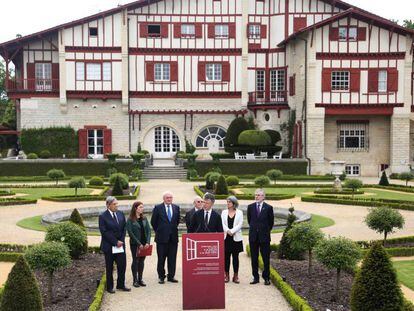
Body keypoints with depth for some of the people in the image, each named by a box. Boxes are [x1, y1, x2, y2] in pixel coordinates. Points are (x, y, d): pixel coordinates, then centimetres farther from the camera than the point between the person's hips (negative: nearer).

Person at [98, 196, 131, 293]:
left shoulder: (120, 214, 6)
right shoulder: (103, 216, -10)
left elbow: (124, 229, 9)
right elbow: (104, 232, -14)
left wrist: (121, 241, -4)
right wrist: (115, 242, -15)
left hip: (120, 245, 4)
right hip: (109, 246, -4)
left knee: (122, 265, 5)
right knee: (109, 268, 7)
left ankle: (121, 285, 20)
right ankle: (109, 287, 20)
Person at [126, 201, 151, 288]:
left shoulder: (144, 219, 7)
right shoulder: (130, 220, -8)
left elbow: (148, 230, 4)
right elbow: (130, 233, -12)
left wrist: (148, 242, -9)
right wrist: (139, 244, -15)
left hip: (144, 244, 4)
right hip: (135, 244, -4)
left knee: (142, 261, 9)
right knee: (135, 261, 3)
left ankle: (140, 279, 18)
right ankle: (135, 280, 11)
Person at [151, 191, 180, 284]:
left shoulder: (176, 208, 7)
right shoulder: (158, 208, -2)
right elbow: (153, 222, 4)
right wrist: (158, 231, 7)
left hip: (173, 237, 3)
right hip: (162, 237, -3)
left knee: (172, 258, 6)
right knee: (161, 258, 4)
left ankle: (171, 276, 15)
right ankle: (161, 277, 13)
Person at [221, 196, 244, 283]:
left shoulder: (239, 212, 3)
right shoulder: (224, 212, 9)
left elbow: (240, 224, -5)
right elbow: (222, 223, 0)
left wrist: (232, 231, -15)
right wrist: (228, 231, -16)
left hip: (236, 238, -1)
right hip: (226, 237, 1)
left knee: (235, 257, 2)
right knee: (226, 257, 2)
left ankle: (236, 276, 8)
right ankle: (227, 275, 10)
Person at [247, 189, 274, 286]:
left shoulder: (268, 208, -4)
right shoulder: (250, 207, 4)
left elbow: (271, 221, 6)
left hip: (264, 236, -2)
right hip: (253, 236, 3)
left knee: (266, 258, 2)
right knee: (254, 258, 8)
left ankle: (266, 278, 12)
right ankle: (255, 277, 17)